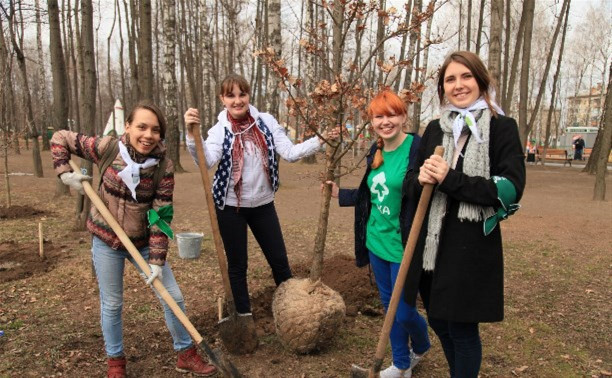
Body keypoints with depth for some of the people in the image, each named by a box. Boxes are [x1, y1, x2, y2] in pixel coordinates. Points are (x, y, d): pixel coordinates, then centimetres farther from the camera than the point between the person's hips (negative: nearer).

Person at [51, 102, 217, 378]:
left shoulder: (164, 168, -17)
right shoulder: (108, 148, -16)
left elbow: (161, 217, -16)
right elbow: (60, 139, -2)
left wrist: (157, 260, -18)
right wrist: (65, 173, -16)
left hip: (143, 242, 1)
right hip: (106, 241, 0)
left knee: (174, 297, 2)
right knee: (112, 304, 11)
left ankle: (186, 355, 23)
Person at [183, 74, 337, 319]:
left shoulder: (266, 121, -3)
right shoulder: (220, 130, -8)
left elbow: (289, 153, -8)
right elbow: (207, 161, -24)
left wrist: (320, 140, -18)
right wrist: (192, 134, -37)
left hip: (263, 204, 2)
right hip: (231, 206, -2)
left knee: (279, 260, 12)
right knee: (238, 265, 12)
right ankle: (244, 315, 31)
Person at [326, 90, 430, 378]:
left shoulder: (419, 148, -15)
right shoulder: (376, 152, 8)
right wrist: (340, 194, 20)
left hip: (403, 247, -7)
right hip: (376, 243, 7)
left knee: (404, 312, 5)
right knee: (389, 306, 17)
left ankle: (421, 347, 39)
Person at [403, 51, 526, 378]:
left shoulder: (502, 128, -5)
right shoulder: (434, 130, 9)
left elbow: (510, 190, -14)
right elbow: (412, 187, 11)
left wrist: (451, 179, -20)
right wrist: (420, 180, -13)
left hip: (472, 248, -5)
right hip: (430, 244, 5)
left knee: (462, 328, 5)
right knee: (438, 321, 18)